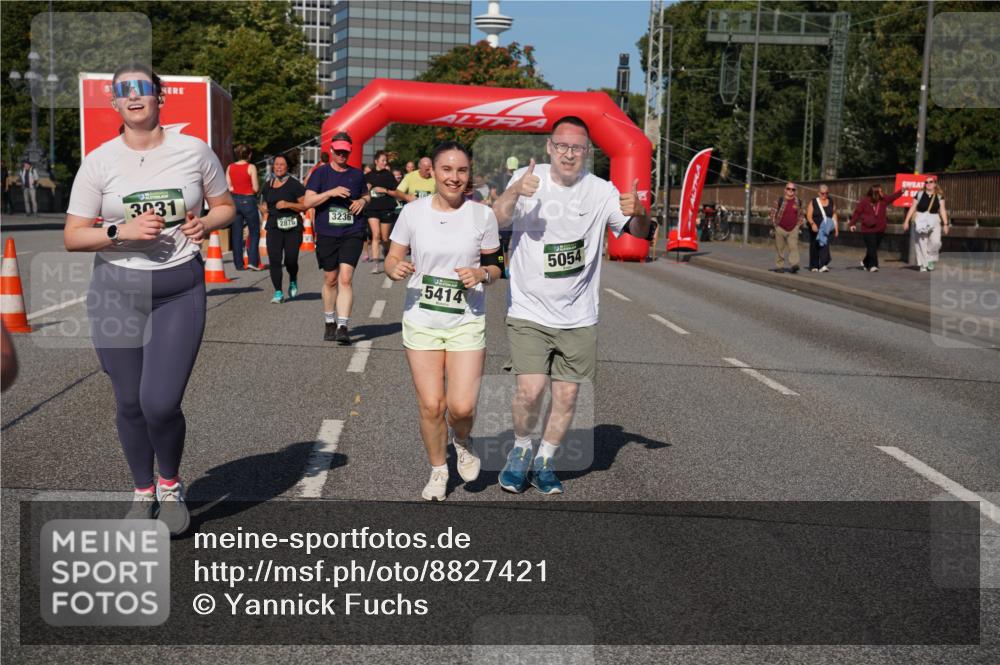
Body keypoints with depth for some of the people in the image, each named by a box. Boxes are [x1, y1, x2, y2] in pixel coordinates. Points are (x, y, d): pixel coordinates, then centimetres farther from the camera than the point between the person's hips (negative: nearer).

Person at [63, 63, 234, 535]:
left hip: (181, 288, -1)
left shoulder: (194, 150, 0)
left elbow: (226, 206, 12)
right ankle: (143, 492, 32)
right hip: (117, 288, 1)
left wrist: (205, 224, -9)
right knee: (130, 402, 8)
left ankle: (171, 484, 20)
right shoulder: (99, 162, -2)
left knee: (161, 403, -11)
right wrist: (122, 231, -18)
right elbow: (72, 237, -1)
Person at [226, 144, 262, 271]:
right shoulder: (251, 167, -9)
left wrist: (237, 188, 9)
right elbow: (256, 188, -10)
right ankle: (252, 261, -4)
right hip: (248, 201, -4)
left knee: (236, 234, 9)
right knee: (254, 232, 8)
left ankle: (238, 264, 9)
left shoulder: (230, 167, 3)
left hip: (234, 200, 4)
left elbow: (228, 187, 0)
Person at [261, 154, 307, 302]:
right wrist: (265, 208, 7)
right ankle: (278, 292, -4)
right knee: (274, 259, -9)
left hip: (292, 227, -4)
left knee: (290, 260, -2)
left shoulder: (294, 184, -3)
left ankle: (293, 282, 31)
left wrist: (288, 204, -17)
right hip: (274, 226, 4)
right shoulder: (268, 186, 14)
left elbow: (305, 205, -6)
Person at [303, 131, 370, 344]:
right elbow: (308, 201, -5)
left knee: (346, 278, -14)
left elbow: (366, 195, 26)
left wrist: (362, 201, 2)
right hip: (327, 234, 0)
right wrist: (331, 192, -17)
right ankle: (330, 323, 28)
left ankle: (343, 327, -15)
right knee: (330, 280, 11)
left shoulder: (357, 174, 9)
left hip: (352, 233, 0)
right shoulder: (321, 173, 2)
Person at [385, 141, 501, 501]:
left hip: (467, 322, -1)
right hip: (421, 321, 1)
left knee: (462, 406, -10)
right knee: (431, 405, 1)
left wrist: (482, 274, -16)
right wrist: (395, 268, -17)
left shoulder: (483, 215, -3)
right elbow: (391, 260, 6)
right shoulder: (412, 212, -2)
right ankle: (438, 470, 26)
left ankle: (462, 441, 27)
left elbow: (494, 269, 6)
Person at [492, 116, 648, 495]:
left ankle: (544, 463, 30)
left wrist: (638, 214, -30)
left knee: (567, 396, 8)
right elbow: (496, 221, -17)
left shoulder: (600, 191, -2)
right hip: (529, 312, -2)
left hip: (578, 318, 2)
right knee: (531, 390, -14)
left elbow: (637, 233, -7)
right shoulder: (527, 179, -5)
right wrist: (515, 193, -37)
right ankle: (520, 450, 15)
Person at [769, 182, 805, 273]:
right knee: (780, 249, 5)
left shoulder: (798, 202, 4)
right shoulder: (780, 201, -4)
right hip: (780, 228, -1)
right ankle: (779, 266, 14)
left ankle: (794, 265, -19)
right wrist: (774, 225, -3)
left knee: (793, 247, -13)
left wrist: (799, 225, 8)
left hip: (793, 229, 1)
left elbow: (802, 214, 15)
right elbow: (773, 213, 1)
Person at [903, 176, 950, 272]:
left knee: (936, 241, -17)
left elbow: (942, 210, 4)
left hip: (934, 221, 0)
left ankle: (931, 260, 5)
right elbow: (912, 208, 6)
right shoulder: (919, 195, 4)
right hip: (921, 221, 0)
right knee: (921, 244, -1)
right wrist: (906, 221, 3)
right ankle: (923, 265, 8)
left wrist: (945, 224, -2)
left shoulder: (939, 196, 6)